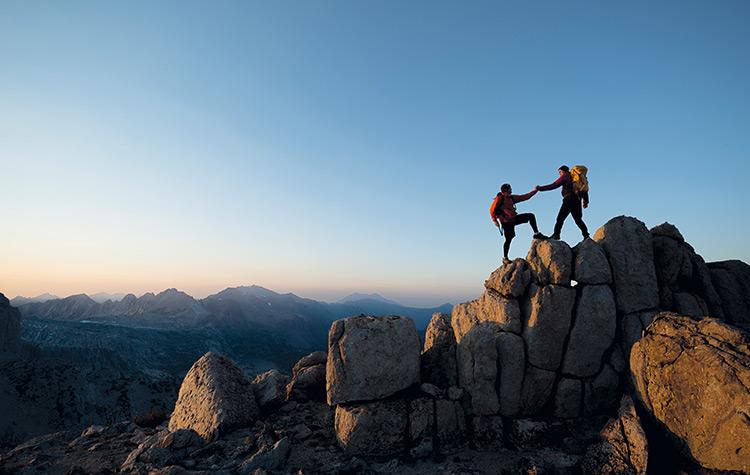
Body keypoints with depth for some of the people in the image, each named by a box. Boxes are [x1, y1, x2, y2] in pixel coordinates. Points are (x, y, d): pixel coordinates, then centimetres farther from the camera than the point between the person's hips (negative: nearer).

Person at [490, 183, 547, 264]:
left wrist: (535, 191, 9)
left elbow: (524, 197, 14)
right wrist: (495, 220, -13)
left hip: (514, 219, 7)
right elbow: (492, 210, -10)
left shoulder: (512, 198, 10)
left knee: (531, 216, 1)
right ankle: (505, 258, 4)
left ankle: (537, 234, 6)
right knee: (508, 239, -8)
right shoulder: (499, 198, -10)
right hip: (506, 222, -7)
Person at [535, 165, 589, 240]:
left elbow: (553, 185, -4)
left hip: (569, 200, -7)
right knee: (578, 219, 15)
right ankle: (586, 234, 10)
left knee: (560, 218, -10)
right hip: (577, 201, 7)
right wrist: (586, 201, 26)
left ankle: (556, 234, -19)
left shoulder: (565, 176, 3)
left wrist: (539, 188, -1)